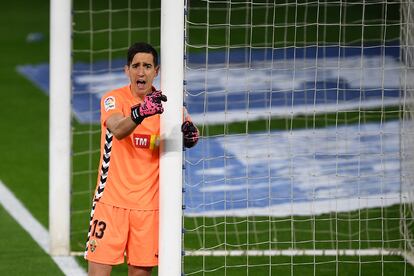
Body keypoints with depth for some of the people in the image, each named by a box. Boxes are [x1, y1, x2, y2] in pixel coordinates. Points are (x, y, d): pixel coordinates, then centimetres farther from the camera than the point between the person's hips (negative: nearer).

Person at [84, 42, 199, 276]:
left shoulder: (164, 103, 4)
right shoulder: (114, 99, -5)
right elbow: (118, 131, -25)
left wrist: (181, 136, -26)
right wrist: (140, 112, -45)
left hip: (148, 203, 3)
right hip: (111, 200, -2)